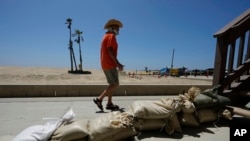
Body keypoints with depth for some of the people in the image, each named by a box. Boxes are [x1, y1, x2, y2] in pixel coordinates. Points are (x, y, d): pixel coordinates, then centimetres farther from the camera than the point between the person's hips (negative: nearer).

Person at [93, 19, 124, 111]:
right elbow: (110, 50, -20)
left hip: (105, 64, 10)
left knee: (112, 84, 12)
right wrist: (118, 63, -21)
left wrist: (117, 63, 20)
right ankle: (99, 99, -9)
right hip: (109, 64, -10)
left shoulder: (106, 36, 23)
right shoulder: (111, 36, -7)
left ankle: (109, 103, 13)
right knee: (115, 84, -8)